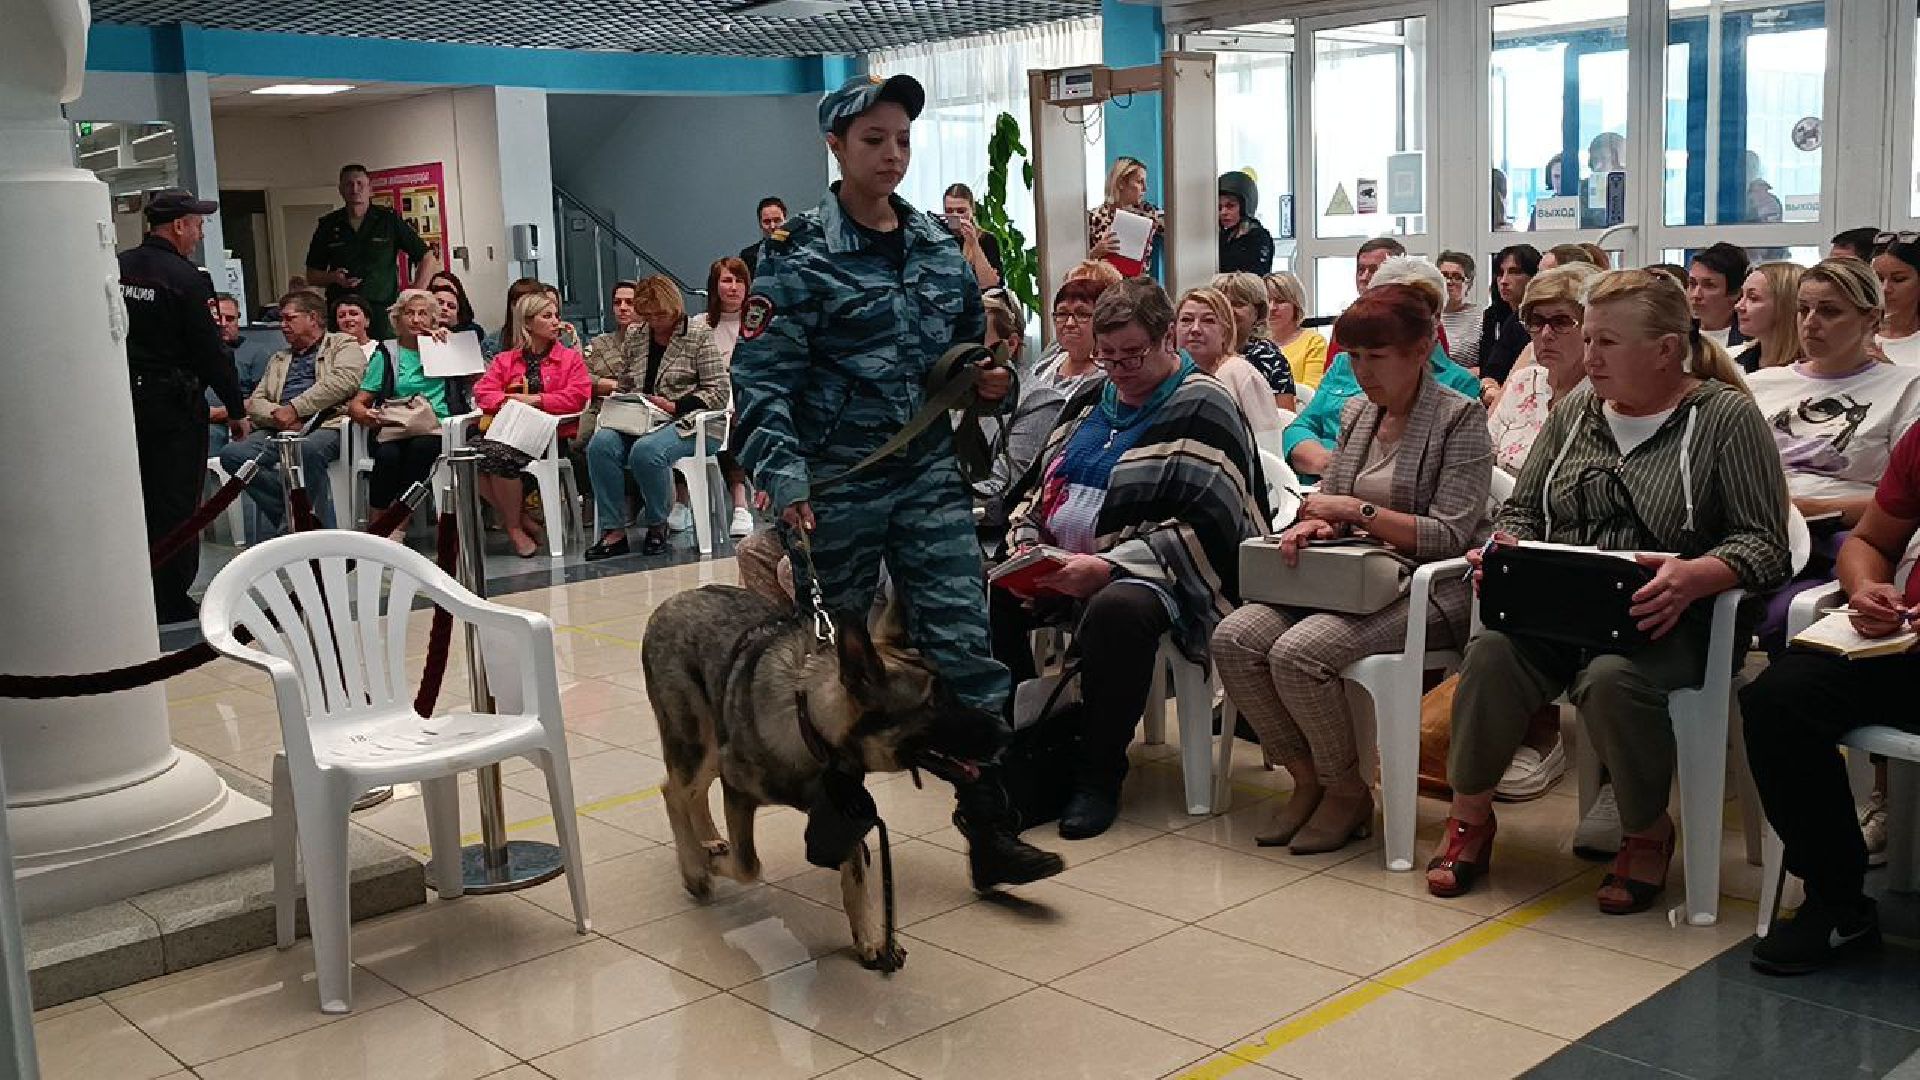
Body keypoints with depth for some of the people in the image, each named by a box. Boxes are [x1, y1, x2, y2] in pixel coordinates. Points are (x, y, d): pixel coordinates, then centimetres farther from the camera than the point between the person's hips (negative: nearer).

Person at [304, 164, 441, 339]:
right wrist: (334, 277, -5)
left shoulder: (390, 220, 5)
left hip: (383, 312, -2)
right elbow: (311, 276, 17)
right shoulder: (328, 226, 11)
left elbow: (428, 258, 6)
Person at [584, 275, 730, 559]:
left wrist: (674, 406, -14)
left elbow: (719, 392, -4)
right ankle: (614, 531, -23)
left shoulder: (699, 334, 1)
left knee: (646, 450, -36)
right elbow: (622, 386, 25)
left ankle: (657, 525, -11)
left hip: (683, 423, -5)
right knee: (600, 445, -27)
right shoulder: (634, 336, 16)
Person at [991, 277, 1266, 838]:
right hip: (1057, 567, 8)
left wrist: (1106, 568, -25)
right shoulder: (1088, 401, 17)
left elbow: (1206, 528, -17)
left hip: (1152, 573, -7)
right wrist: (1027, 548, 0)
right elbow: (1038, 488, 22)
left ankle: (1097, 773, -20)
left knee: (1117, 610, -38)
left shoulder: (1203, 409, -6)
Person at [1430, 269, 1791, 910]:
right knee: (1492, 652, -28)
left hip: (1667, 620, -4)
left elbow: (1763, 543, -6)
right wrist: (1504, 549, -4)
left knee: (1611, 679, -35)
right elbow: (1521, 511, 20)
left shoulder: (1726, 417, 0)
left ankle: (1648, 832, -7)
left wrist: (1693, 577, -26)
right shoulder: (1577, 410, 16)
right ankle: (1470, 816, -7)